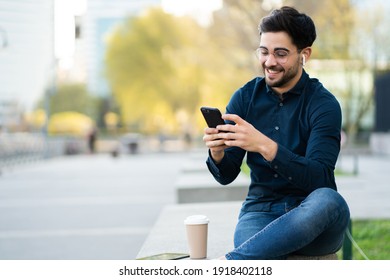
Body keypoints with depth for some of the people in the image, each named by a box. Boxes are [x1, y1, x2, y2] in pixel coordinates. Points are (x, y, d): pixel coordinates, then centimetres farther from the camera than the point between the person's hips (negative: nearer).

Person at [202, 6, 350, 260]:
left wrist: (264, 145, -33)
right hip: (261, 212, 0)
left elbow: (317, 178, -19)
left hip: (311, 220, 0)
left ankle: (228, 264, -33)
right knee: (264, 268, -38)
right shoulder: (244, 98, 5)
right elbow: (226, 176, 4)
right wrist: (217, 153, -20)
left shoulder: (323, 104, -6)